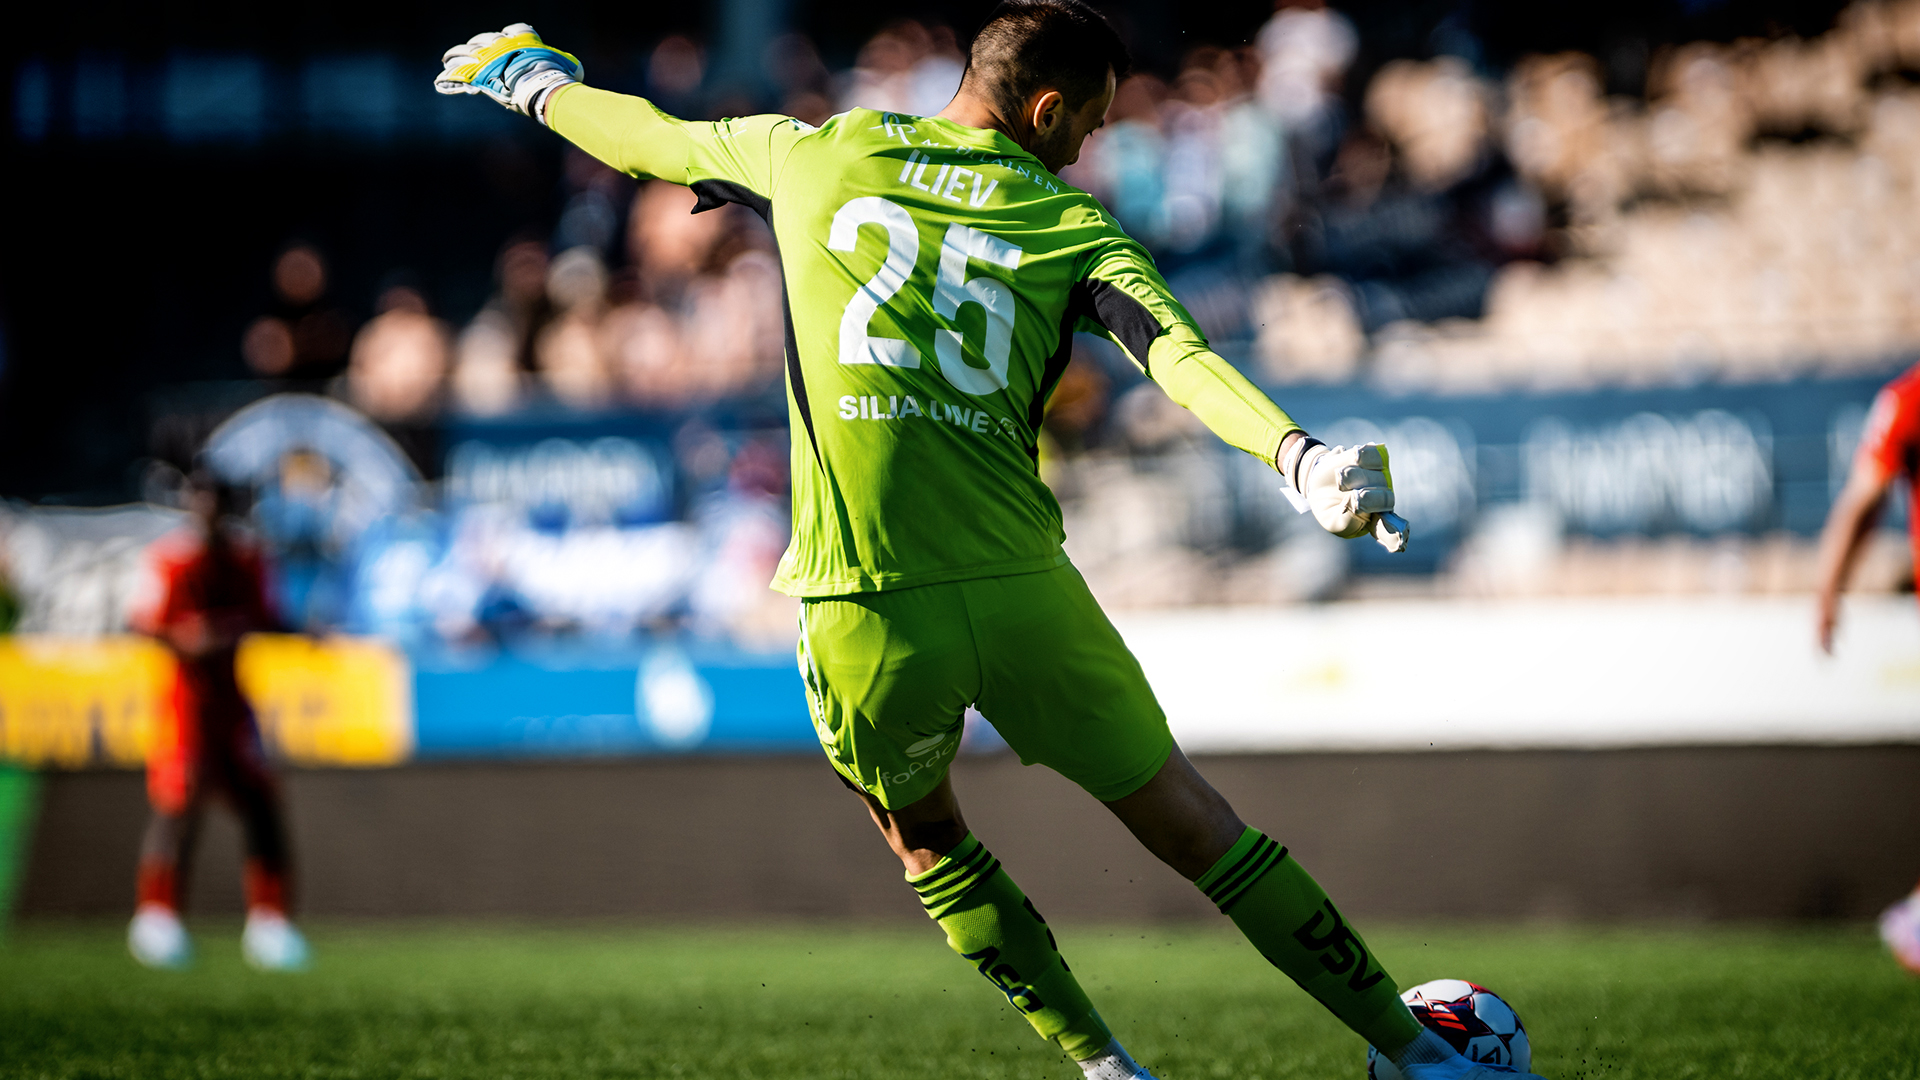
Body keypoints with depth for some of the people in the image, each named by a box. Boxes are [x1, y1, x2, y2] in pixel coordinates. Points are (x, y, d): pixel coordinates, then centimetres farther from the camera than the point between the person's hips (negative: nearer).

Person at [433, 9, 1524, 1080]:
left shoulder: (819, 153, 9)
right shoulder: (1071, 225, 4)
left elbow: (651, 138, 24)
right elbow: (1180, 354, -14)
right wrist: (1300, 455, -26)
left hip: (863, 612, 1)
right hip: (1021, 589, -1)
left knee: (923, 835, 27)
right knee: (1188, 820, 12)